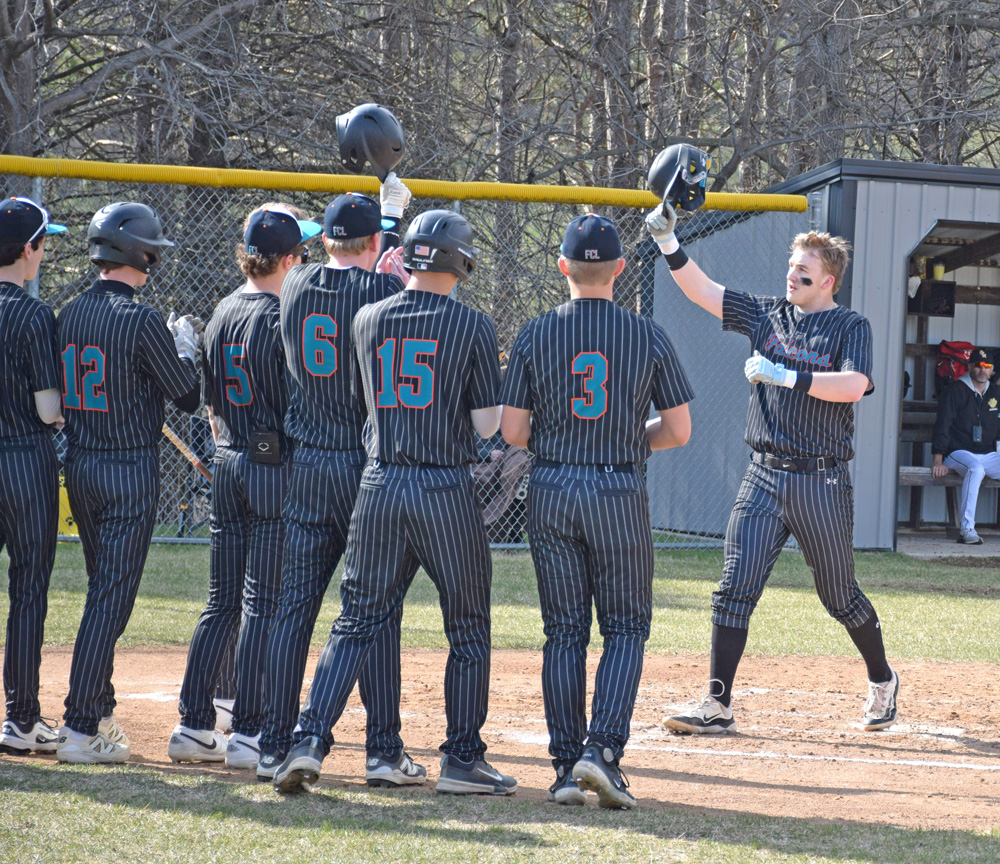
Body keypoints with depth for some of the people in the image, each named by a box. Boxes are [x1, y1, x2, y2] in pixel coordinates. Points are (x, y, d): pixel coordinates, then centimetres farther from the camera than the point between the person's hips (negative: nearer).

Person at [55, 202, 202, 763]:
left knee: (102, 589, 19)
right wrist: (186, 346, 10)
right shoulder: (140, 320, -15)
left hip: (79, 466, 7)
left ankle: (99, 713, 25)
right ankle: (82, 728, -6)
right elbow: (190, 397, -9)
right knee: (112, 598, -5)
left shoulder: (72, 313, 6)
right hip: (130, 469, -7)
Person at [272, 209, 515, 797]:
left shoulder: (369, 319, 5)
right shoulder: (472, 326, -6)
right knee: (469, 631, 9)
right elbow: (488, 424, -7)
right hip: (447, 490, -3)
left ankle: (310, 742, -4)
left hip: (379, 485, 3)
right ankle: (463, 760, 11)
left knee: (357, 622, 8)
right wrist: (496, 388, 15)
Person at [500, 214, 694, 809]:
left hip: (551, 493, 1)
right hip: (620, 492, -1)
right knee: (626, 628, 8)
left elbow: (511, 431, -1)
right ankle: (603, 749, -9)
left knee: (565, 632, 8)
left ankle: (567, 765, 6)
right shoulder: (649, 336, -2)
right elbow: (679, 430, 1)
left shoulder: (537, 335, -2)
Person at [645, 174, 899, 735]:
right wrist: (668, 241, -1)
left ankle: (882, 681, 31)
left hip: (823, 483, -4)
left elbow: (854, 385, -18)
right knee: (735, 590, -6)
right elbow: (703, 290, 11)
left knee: (840, 595, 7)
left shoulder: (851, 327, -2)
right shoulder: (768, 315, 12)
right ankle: (719, 705, -4)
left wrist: (786, 376, -21)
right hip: (765, 477, 4)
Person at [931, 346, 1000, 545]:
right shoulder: (956, 391, -2)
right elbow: (943, 425, -7)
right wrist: (938, 460, -17)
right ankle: (967, 528, -38)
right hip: (959, 452, -5)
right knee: (976, 469, -37)